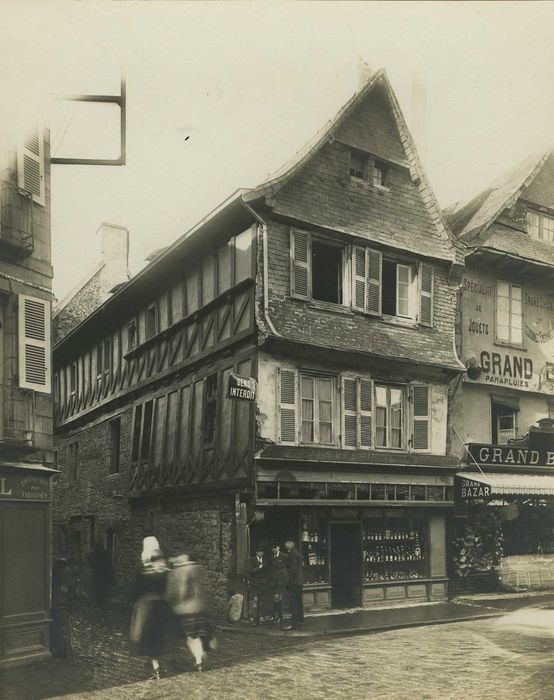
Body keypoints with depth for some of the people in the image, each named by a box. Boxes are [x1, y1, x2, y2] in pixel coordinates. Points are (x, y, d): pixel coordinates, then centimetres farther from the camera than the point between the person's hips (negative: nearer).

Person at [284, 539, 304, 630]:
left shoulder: (293, 554, -17)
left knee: (293, 602, -11)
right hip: (299, 580, 11)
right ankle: (300, 619, 31)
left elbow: (293, 569, -21)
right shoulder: (297, 553, 14)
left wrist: (290, 579, -15)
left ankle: (294, 623, -14)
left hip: (294, 581, -11)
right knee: (298, 600, 20)